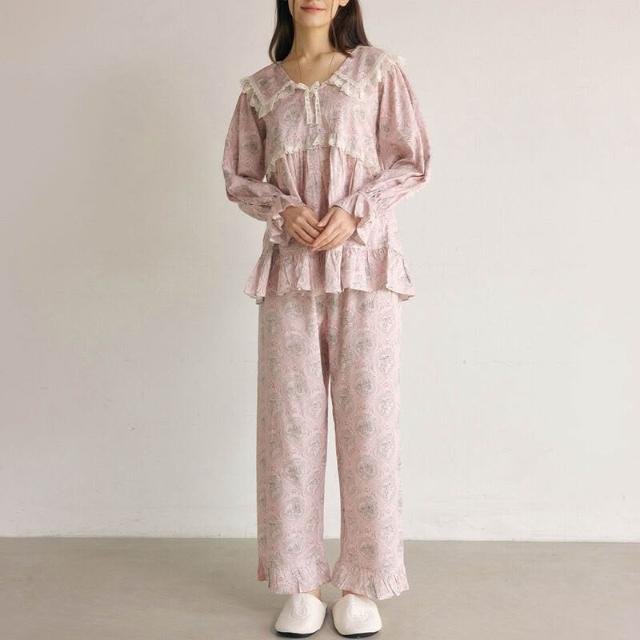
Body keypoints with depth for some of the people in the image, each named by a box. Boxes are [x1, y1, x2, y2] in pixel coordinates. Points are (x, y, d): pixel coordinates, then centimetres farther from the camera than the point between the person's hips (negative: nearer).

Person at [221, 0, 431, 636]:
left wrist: (354, 210, -11)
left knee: (367, 417, -2)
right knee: (289, 420, 1)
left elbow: (411, 160, 4)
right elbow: (240, 177, 13)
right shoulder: (259, 88, 12)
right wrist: (283, 207, -7)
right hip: (289, 264, 2)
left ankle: (361, 583, 11)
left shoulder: (378, 69, 6)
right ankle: (300, 583, 13)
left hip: (364, 261, -2)